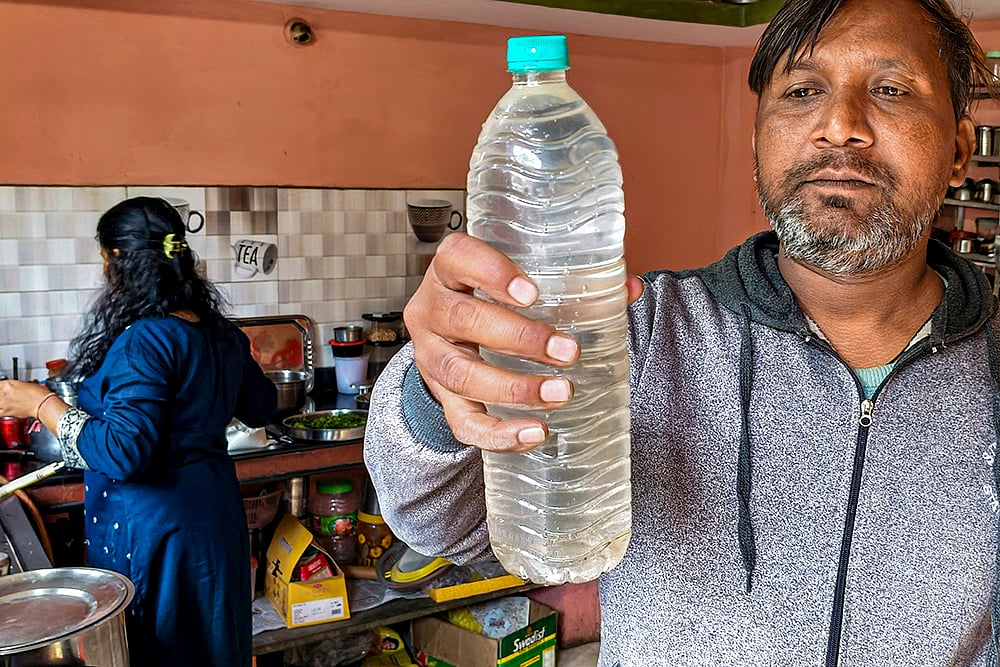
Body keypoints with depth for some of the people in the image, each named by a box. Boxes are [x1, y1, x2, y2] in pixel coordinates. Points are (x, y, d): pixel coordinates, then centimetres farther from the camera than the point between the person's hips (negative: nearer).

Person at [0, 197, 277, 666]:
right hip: (214, 516, 8)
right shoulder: (220, 333, 3)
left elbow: (122, 454, -27)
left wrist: (42, 404, -16)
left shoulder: (145, 341, -21)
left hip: (155, 529, -8)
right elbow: (261, 406, 17)